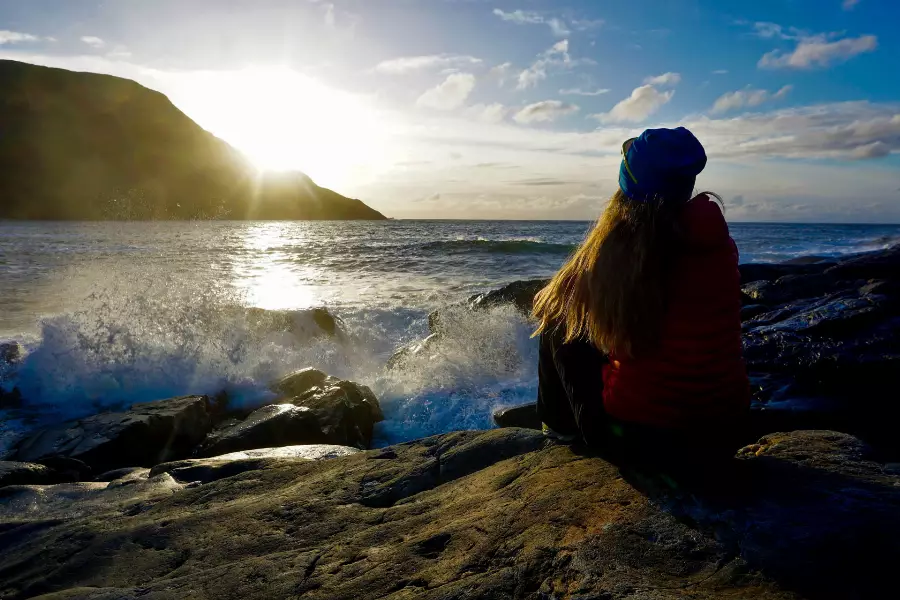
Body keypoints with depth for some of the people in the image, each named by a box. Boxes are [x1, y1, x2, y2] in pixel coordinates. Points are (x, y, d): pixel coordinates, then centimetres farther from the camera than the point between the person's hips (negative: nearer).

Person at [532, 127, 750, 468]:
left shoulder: (615, 249, -16)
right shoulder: (721, 245, -2)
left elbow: (547, 308, -1)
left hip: (638, 439, -5)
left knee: (558, 328, 11)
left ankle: (560, 427, 30)